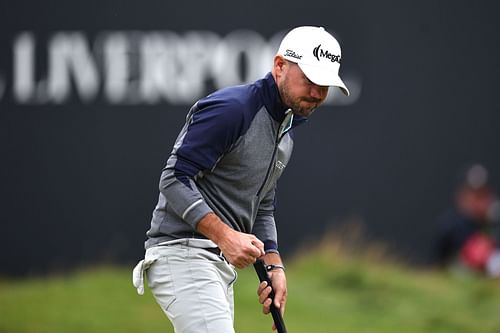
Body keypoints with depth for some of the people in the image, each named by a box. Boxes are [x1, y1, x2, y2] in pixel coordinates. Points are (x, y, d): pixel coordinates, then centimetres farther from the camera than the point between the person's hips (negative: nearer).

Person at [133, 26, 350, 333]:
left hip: (223, 266, 10)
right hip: (183, 254, -10)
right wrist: (225, 235, -27)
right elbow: (175, 180, -18)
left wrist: (274, 266, 12)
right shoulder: (231, 108, -13)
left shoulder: (286, 128, 17)